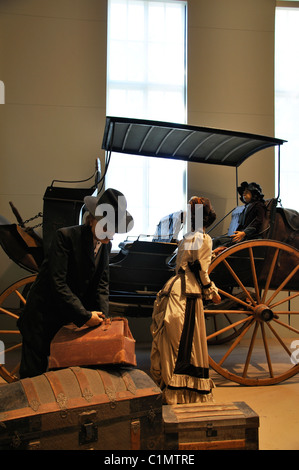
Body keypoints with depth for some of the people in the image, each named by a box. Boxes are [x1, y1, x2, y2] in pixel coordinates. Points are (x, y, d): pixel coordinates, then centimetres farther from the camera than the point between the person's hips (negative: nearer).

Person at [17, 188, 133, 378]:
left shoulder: (106, 245, 1)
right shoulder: (65, 236, -20)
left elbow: (102, 283, 6)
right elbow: (58, 283, -25)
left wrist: (101, 314, -9)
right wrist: (85, 316, -24)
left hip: (72, 320, 6)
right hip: (43, 318, -5)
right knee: (33, 374, 5)